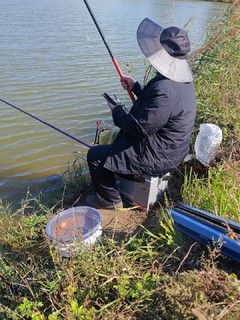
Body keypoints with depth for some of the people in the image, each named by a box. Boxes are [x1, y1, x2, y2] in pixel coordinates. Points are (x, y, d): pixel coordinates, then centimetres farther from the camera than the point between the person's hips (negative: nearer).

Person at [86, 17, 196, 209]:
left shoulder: (165, 89, -33)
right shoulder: (182, 79, 0)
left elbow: (140, 128, -27)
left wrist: (117, 111, -11)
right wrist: (135, 87, 12)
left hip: (157, 157, -10)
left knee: (95, 155, -3)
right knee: (114, 142, 30)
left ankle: (110, 200, 15)